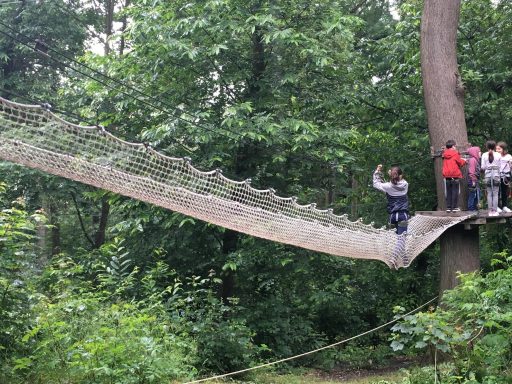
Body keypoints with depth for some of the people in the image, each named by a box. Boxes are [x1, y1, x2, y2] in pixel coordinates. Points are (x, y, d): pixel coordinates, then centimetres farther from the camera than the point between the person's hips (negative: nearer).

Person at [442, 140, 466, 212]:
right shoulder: (455, 154, -7)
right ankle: (455, 207, -1)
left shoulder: (444, 154, 8)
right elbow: (460, 163, -1)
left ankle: (448, 207, 7)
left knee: (448, 192, 8)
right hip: (455, 175, -5)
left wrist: (461, 160, 22)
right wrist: (464, 160, 20)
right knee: (455, 192, 0)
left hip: (446, 176, 5)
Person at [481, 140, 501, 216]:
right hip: (496, 175, -1)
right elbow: (499, 166, -3)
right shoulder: (498, 155, -3)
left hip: (488, 176, 1)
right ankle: (495, 211, 2)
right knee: (495, 194, 3)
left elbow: (483, 167, -2)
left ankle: (490, 211, 5)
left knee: (489, 194, 5)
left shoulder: (484, 155, -2)